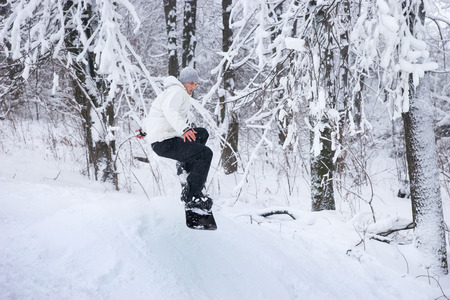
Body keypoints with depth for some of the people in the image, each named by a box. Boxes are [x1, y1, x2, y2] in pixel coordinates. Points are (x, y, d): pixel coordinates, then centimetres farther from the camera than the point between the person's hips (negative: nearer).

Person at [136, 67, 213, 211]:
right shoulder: (177, 91, -10)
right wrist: (184, 128, -48)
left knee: (202, 134, 23)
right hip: (164, 143, -11)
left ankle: (185, 167, 14)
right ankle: (191, 197, -21)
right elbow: (169, 110, -32)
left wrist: (144, 129, 53)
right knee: (206, 154, -18)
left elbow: (155, 110, 38)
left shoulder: (173, 92, 23)